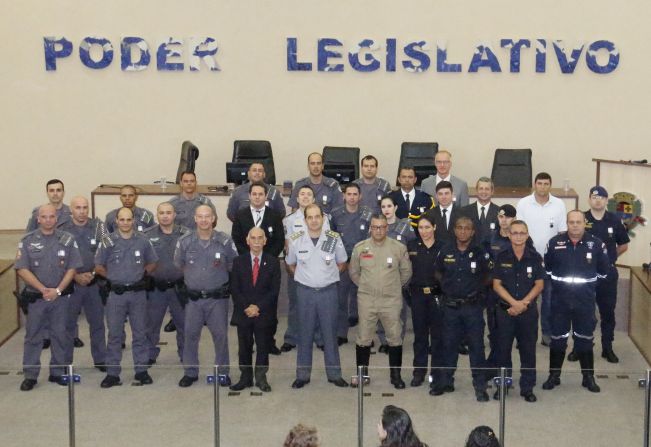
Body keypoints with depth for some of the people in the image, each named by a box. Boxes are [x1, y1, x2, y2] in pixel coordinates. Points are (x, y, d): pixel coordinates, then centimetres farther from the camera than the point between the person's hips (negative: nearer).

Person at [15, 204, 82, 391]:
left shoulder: (67, 240, 1)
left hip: (61, 297, 1)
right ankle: (30, 375, 11)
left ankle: (57, 373, 18)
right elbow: (22, 269, -6)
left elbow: (72, 268, -1)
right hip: (35, 297, -1)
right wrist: (42, 289, -14)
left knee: (60, 335, 7)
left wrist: (58, 290, -12)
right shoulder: (27, 241, -1)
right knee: (33, 336, 4)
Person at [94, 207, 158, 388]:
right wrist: (113, 277, 1)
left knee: (140, 333, 8)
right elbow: (99, 267, 4)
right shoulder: (108, 242, -4)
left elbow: (152, 263, 13)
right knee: (115, 334, 4)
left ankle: (141, 370, 17)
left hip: (138, 293, 1)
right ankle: (112, 373, 10)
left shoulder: (143, 241, 1)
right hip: (116, 293, -1)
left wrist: (141, 274, 2)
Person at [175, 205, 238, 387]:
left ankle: (222, 372, 17)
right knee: (191, 335, 6)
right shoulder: (185, 242, -2)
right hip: (193, 298, 1)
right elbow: (178, 266, 14)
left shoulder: (225, 241, -6)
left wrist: (220, 280, 7)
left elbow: (234, 267, 5)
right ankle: (190, 372, 19)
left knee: (220, 335, 3)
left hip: (217, 298, -1)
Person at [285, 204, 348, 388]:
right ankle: (302, 375, 15)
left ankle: (334, 374, 16)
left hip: (328, 291, 0)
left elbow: (341, 262, 11)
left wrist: (329, 276, 6)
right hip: (305, 291, 0)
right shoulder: (296, 240, -4)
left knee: (330, 332, 6)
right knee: (305, 333, 6)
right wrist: (304, 277, 8)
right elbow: (290, 264, 12)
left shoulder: (334, 238, -5)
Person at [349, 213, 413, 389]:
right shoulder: (360, 248, 0)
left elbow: (406, 272, 9)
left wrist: (394, 287, 11)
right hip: (366, 301, 1)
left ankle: (396, 374, 18)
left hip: (391, 301, 0)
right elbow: (353, 272, 13)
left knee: (395, 338, 5)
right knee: (363, 339, 6)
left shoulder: (399, 248, -3)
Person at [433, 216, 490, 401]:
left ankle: (480, 386, 7)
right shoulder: (445, 252, 2)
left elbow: (487, 277, 11)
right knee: (449, 345, 10)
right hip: (451, 306, 2)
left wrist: (476, 289, 5)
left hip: (473, 306, -2)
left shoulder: (479, 254, -4)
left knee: (476, 346, 0)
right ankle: (446, 382, 22)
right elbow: (439, 273, 18)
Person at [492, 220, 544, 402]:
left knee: (528, 350, 5)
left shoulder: (535, 257, -1)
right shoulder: (502, 257, -1)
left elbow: (539, 285, -1)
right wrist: (513, 303, -13)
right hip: (505, 310, 0)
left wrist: (523, 303, -12)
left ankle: (527, 388, 15)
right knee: (503, 348, 6)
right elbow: (496, 284, -2)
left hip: (528, 310, 0)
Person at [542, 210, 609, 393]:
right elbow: (547, 267, 11)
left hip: (585, 300, 0)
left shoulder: (596, 244, -6)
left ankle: (588, 377, 21)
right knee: (557, 338, 9)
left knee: (585, 339, 9)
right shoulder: (554, 242, -4)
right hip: (560, 299, 0)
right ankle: (554, 376, 21)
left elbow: (603, 270, 8)